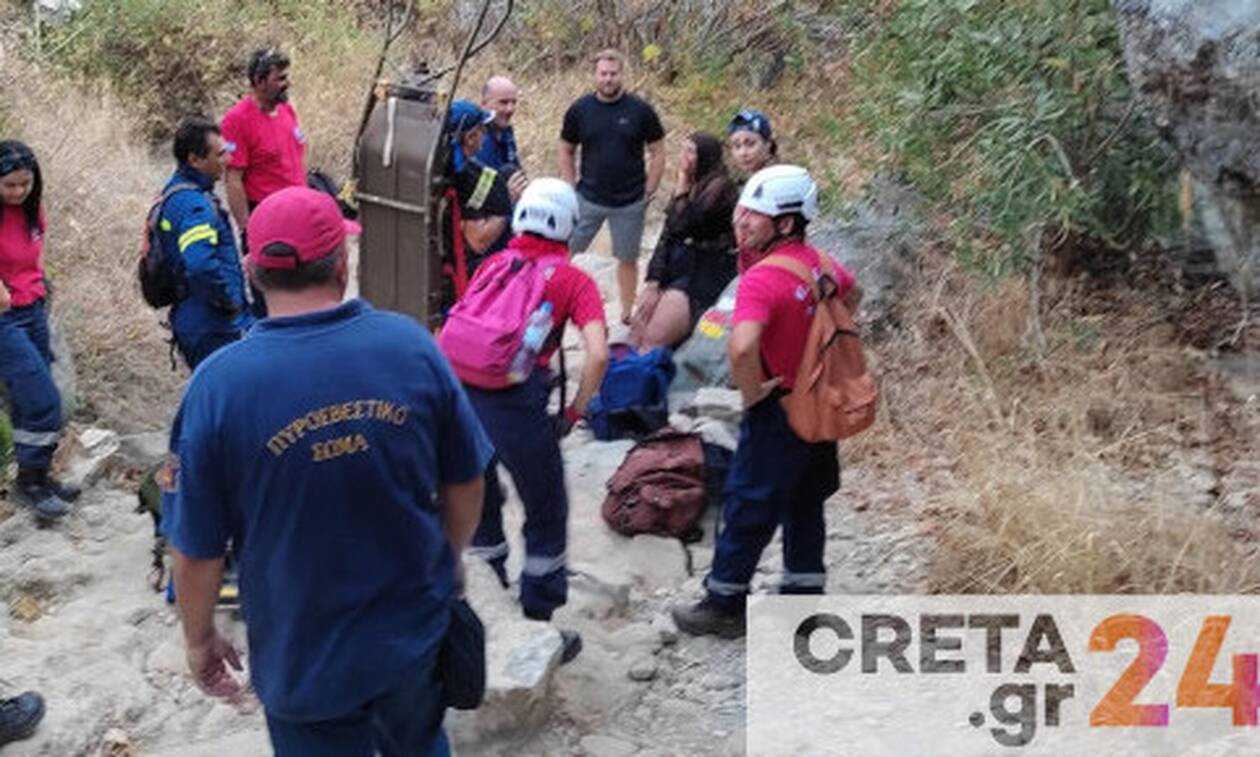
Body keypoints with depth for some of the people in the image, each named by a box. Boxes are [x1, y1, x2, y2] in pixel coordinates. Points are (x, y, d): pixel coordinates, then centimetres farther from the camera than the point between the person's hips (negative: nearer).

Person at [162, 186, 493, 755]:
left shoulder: (218, 385, -20)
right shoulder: (411, 345, -14)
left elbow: (196, 550, -13)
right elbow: (465, 485, -2)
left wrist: (199, 639, 6)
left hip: (303, 660, -2)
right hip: (417, 637, 2)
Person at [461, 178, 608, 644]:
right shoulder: (573, 280, 5)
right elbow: (598, 354, -7)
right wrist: (575, 412, 4)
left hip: (460, 392, 5)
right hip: (516, 402, -5)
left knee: (478, 505, 26)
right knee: (547, 517, 14)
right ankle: (540, 623, 21)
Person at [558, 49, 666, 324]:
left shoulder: (640, 111, -4)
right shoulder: (580, 110, 0)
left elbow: (658, 152, 2)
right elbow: (566, 151, 10)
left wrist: (648, 192, -2)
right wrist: (572, 188, 2)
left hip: (630, 203, -1)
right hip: (588, 200, 1)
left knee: (627, 259, 9)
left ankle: (627, 314, 24)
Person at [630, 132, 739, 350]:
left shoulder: (720, 186, -10)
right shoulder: (691, 186, 13)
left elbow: (682, 227, -19)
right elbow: (666, 237, 10)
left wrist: (682, 189, -7)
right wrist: (652, 284, 1)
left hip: (704, 277, -8)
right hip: (674, 270, 8)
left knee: (653, 340, -17)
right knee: (636, 330, -5)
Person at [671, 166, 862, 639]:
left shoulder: (761, 280, -25)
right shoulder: (818, 264, 1)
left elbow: (742, 347, -41)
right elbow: (852, 294, 24)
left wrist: (751, 392, -22)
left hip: (779, 410, -8)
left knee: (748, 508, 7)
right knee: (804, 506, 20)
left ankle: (724, 605, 20)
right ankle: (805, 598, 32)